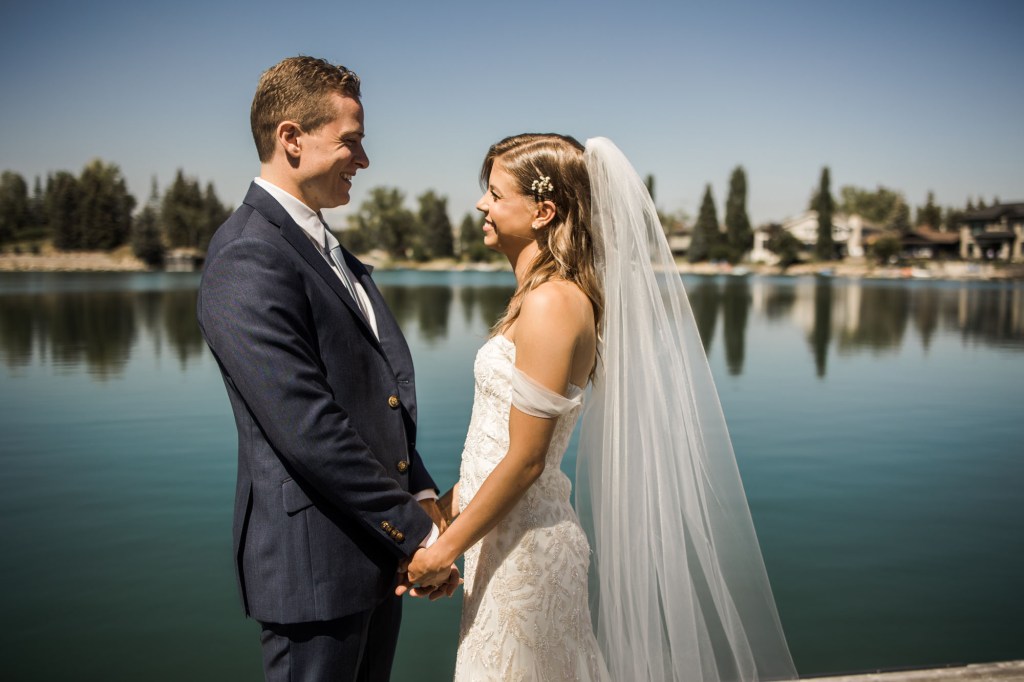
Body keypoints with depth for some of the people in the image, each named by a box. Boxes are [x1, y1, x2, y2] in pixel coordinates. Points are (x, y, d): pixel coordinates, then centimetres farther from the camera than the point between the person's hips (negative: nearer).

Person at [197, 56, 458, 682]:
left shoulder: (330, 249, 12)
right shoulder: (248, 261, -19)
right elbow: (310, 431, -24)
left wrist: (421, 496, 1)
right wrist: (417, 530, -16)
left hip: (380, 553, 9)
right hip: (316, 560, -9)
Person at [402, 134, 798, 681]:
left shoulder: (550, 303, -21)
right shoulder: (541, 291, 8)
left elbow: (524, 460, -21)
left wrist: (444, 550, -14)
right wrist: (451, 501, 12)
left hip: (522, 548, -9)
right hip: (514, 538, 9)